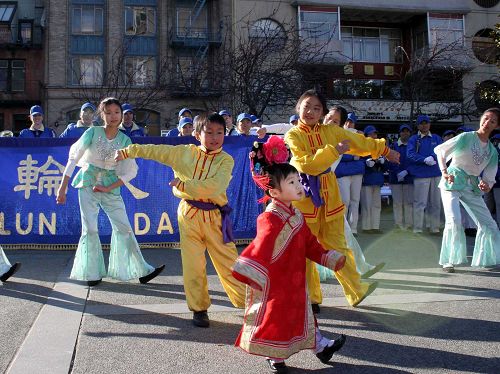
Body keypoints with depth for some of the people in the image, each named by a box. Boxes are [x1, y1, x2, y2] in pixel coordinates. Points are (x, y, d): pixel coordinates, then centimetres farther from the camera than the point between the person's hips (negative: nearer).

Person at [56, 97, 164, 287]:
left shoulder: (125, 140, -2)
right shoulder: (92, 132, -6)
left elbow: (130, 172, -2)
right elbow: (73, 158, -5)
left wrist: (108, 188, -13)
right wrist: (62, 188, -6)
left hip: (111, 187, 1)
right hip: (88, 184, -1)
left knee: (124, 228, 2)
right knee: (90, 229, 0)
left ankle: (143, 271, 8)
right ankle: (93, 274, 13)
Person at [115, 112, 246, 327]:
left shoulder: (226, 160, -5)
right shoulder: (185, 152, 4)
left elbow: (214, 187, -20)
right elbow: (155, 151, 10)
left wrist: (183, 184, -17)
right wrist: (127, 152, 9)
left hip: (214, 216, -2)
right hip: (189, 214, 2)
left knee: (228, 263, 2)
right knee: (193, 265, 6)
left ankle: (246, 302, 17)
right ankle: (199, 309, 19)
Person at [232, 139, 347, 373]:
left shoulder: (296, 215, 6)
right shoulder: (271, 218, -24)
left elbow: (309, 244, 15)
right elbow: (261, 247, -34)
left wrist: (330, 258, 16)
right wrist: (251, 273, -42)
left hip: (295, 279, 8)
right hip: (273, 282, -8)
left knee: (300, 312, 21)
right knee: (274, 316, 6)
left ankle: (319, 345, 34)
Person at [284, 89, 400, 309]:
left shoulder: (330, 131, 5)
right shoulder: (293, 136, -8)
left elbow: (359, 141, 17)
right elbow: (305, 164, -22)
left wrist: (385, 150, 27)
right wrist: (333, 150, -21)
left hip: (329, 197, 4)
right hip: (304, 198, -4)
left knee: (337, 246, 9)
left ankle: (356, 291, 15)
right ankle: (310, 297, 15)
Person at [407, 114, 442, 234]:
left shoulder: (436, 138, 14)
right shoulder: (413, 139, 5)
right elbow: (410, 154, -8)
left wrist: (433, 158, -18)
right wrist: (425, 160, -21)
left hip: (436, 174, 4)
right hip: (420, 175, -3)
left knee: (435, 203, 8)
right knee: (420, 203, -5)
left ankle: (435, 228, 16)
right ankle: (417, 229, 1)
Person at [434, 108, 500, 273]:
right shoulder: (466, 137, -6)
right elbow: (440, 150, -7)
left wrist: (487, 185, -15)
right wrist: (444, 171, -18)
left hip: (472, 187, 6)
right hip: (453, 183, -6)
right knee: (454, 220, -22)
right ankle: (448, 261, -10)